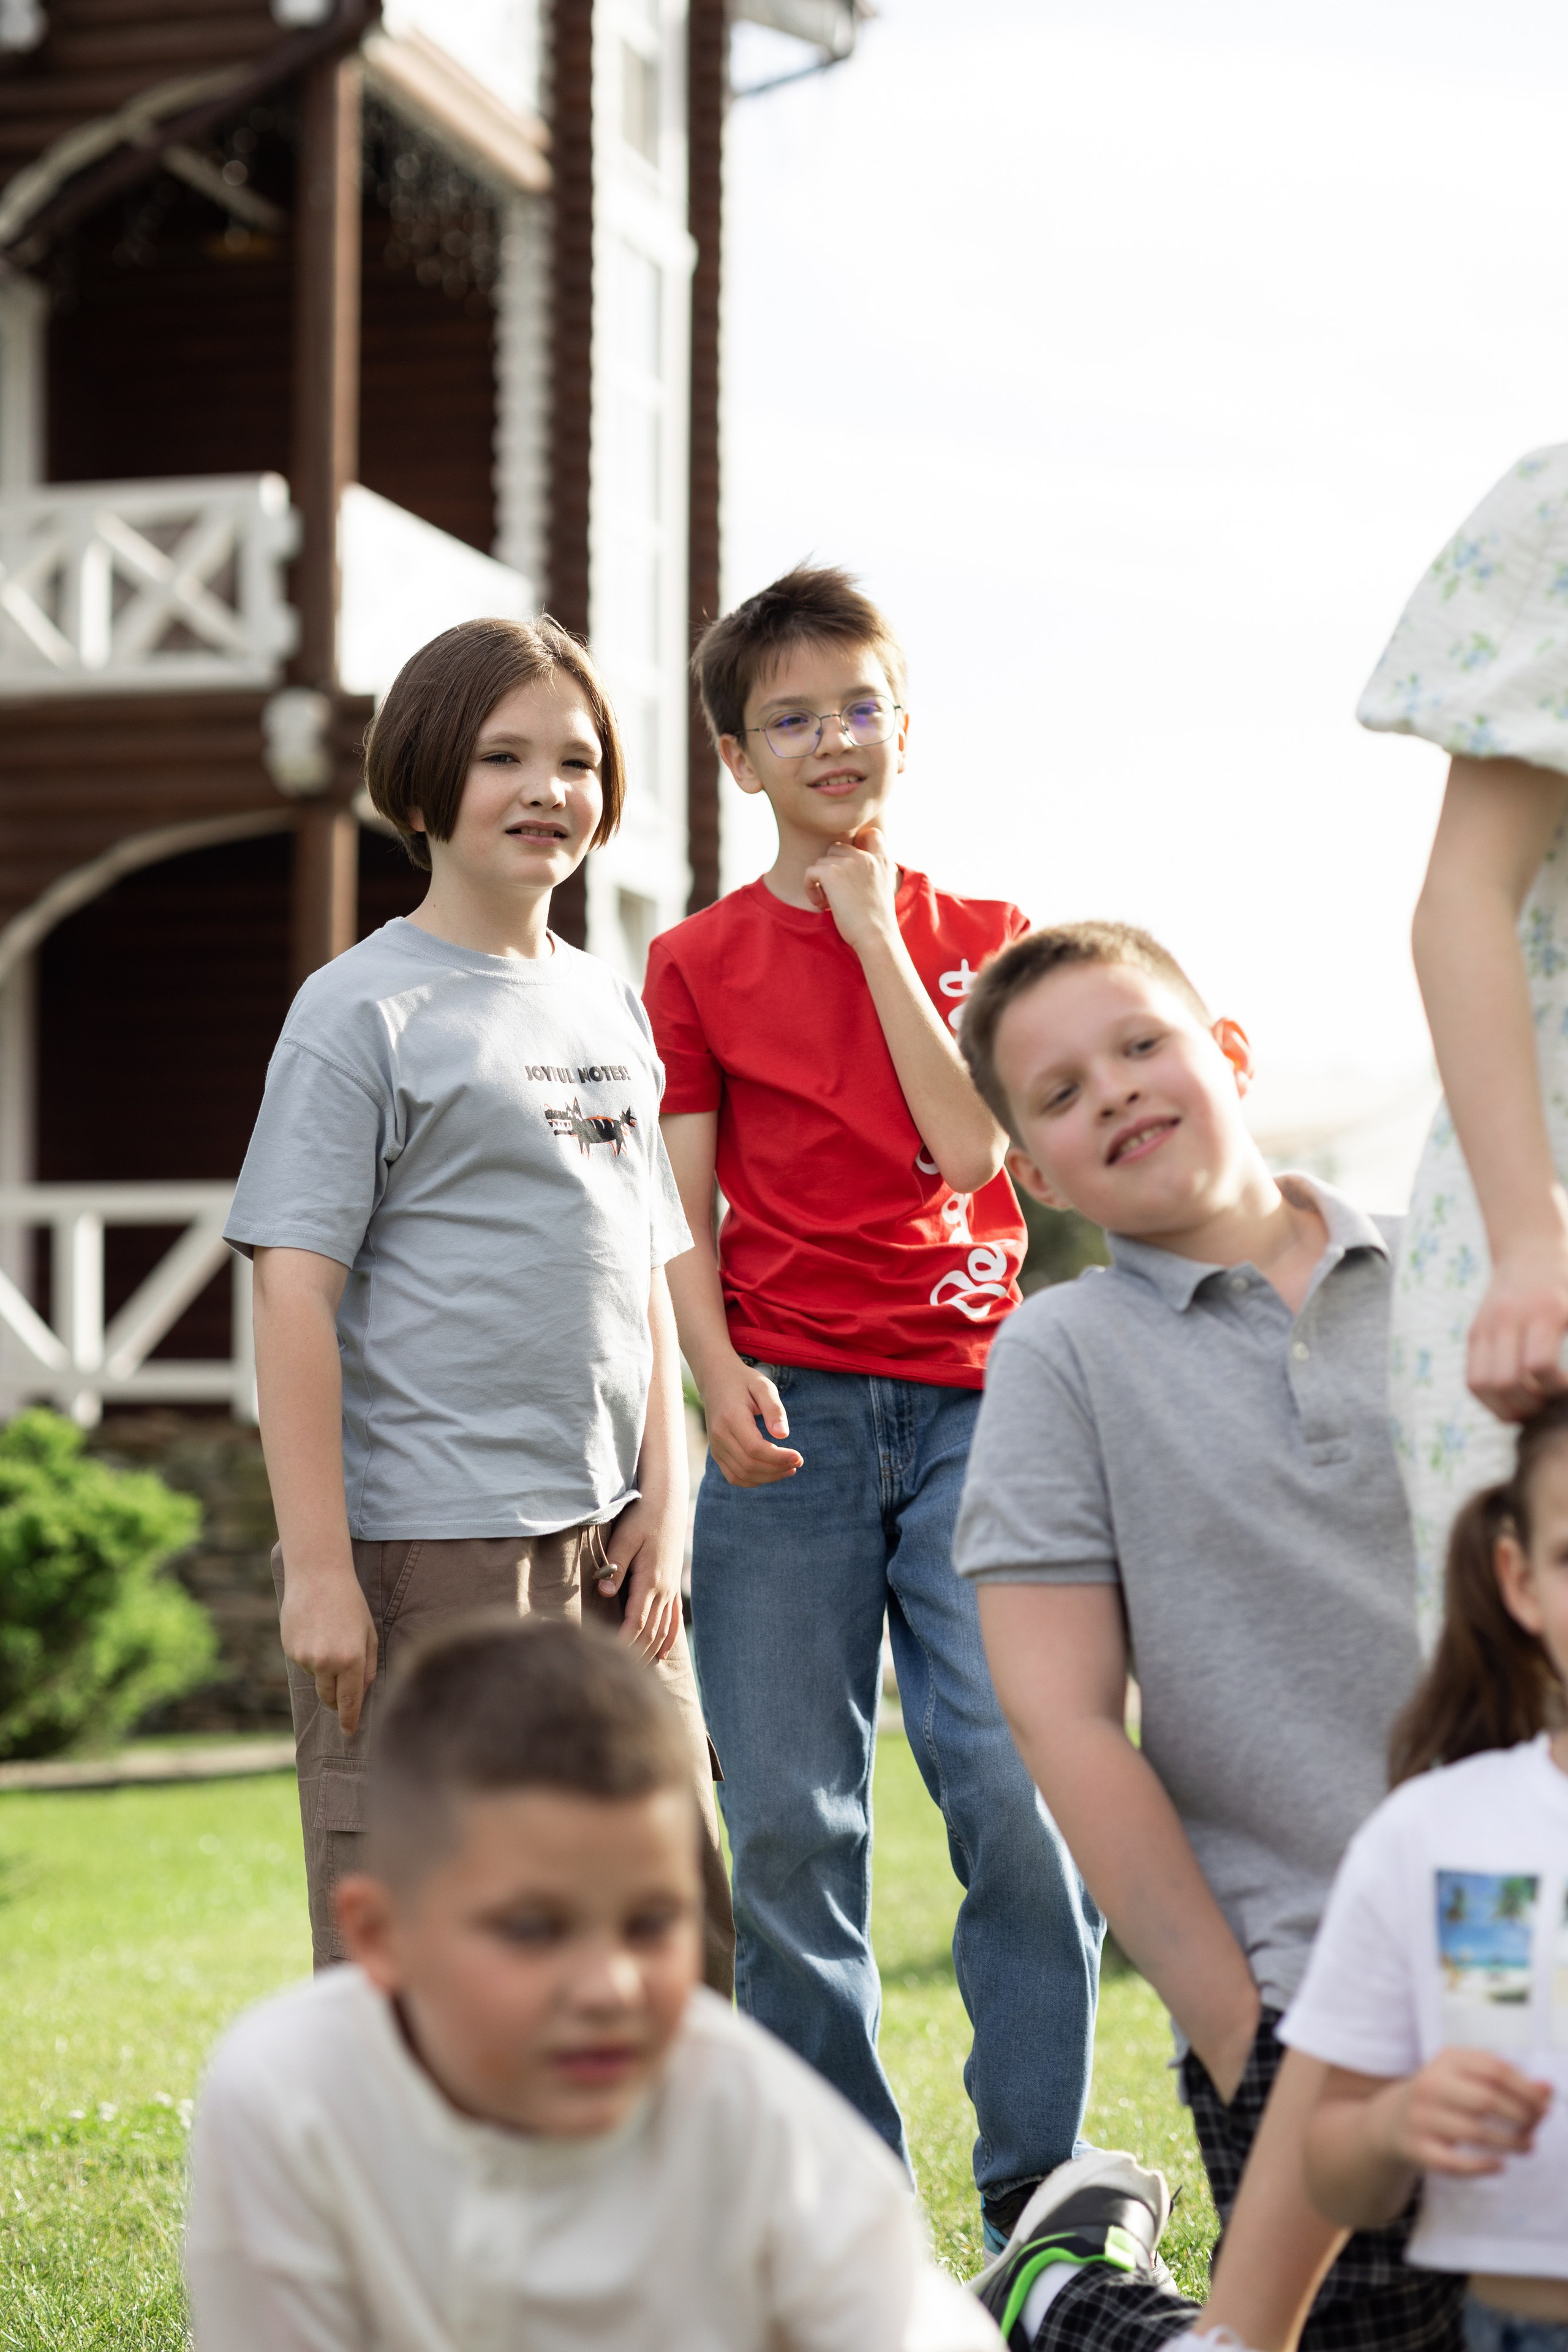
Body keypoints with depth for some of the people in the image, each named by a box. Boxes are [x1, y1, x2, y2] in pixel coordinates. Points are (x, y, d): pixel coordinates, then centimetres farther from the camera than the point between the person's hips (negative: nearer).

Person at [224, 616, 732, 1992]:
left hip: (605, 1546, 7)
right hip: (430, 1553, -6)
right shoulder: (366, 1010, -6)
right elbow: (296, 1295, -10)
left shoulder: (610, 1007, 14)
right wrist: (317, 1564, -15)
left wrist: (663, 1504, 9)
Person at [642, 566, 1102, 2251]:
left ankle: (1038, 2188, 3)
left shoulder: (981, 939, 11)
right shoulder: (697, 964, 9)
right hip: (790, 1414, 0)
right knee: (788, 1823, -1)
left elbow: (965, 1147, -5)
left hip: (973, 1401, 0)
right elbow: (683, 1215, 5)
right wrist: (717, 1372, -12)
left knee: (1023, 1796, -10)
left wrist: (875, 932, -3)